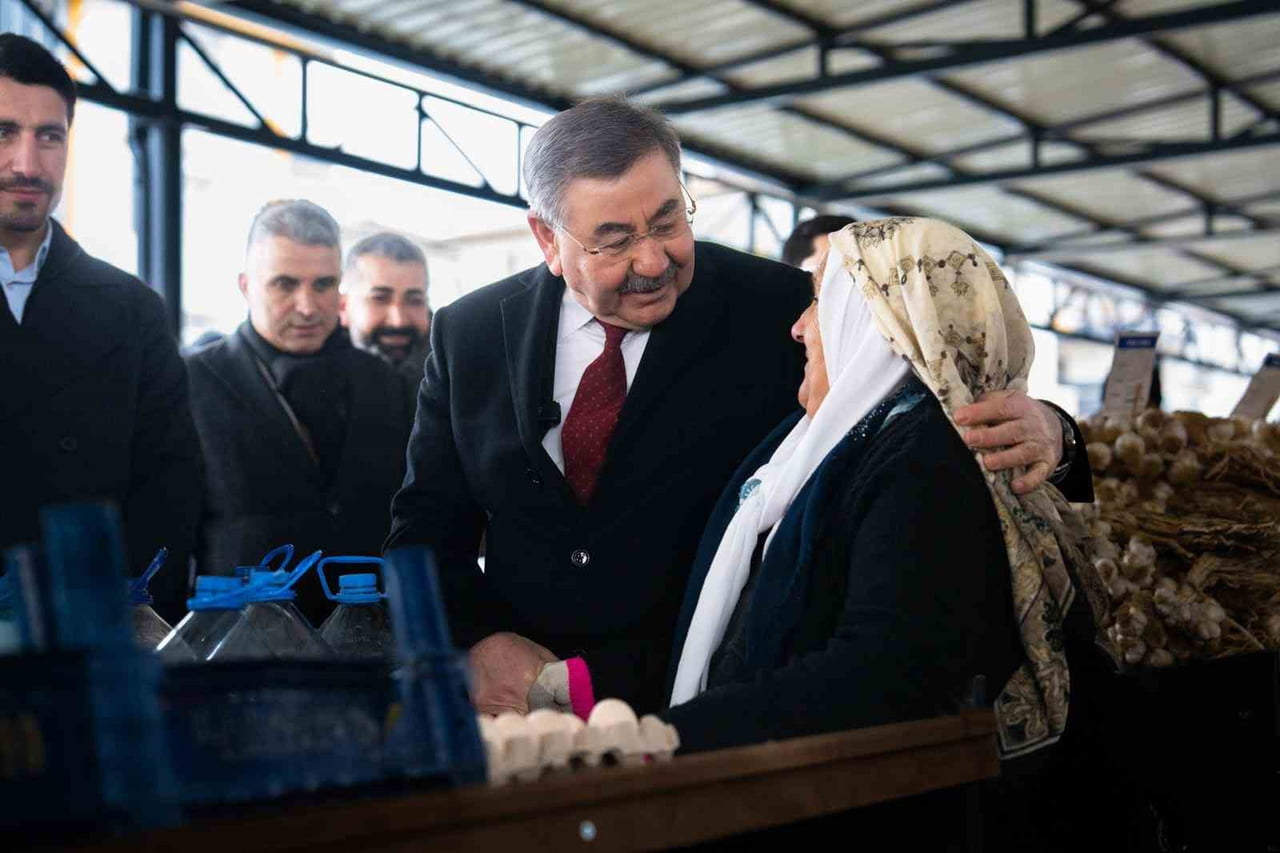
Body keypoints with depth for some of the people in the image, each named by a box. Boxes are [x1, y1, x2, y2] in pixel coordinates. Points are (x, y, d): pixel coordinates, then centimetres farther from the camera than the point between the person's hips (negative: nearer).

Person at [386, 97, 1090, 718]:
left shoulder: (779, 311, -3)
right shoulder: (470, 333, 6)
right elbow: (426, 529, 12)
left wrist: (1030, 425, -20)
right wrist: (477, 641, -7)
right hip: (518, 697, 2)